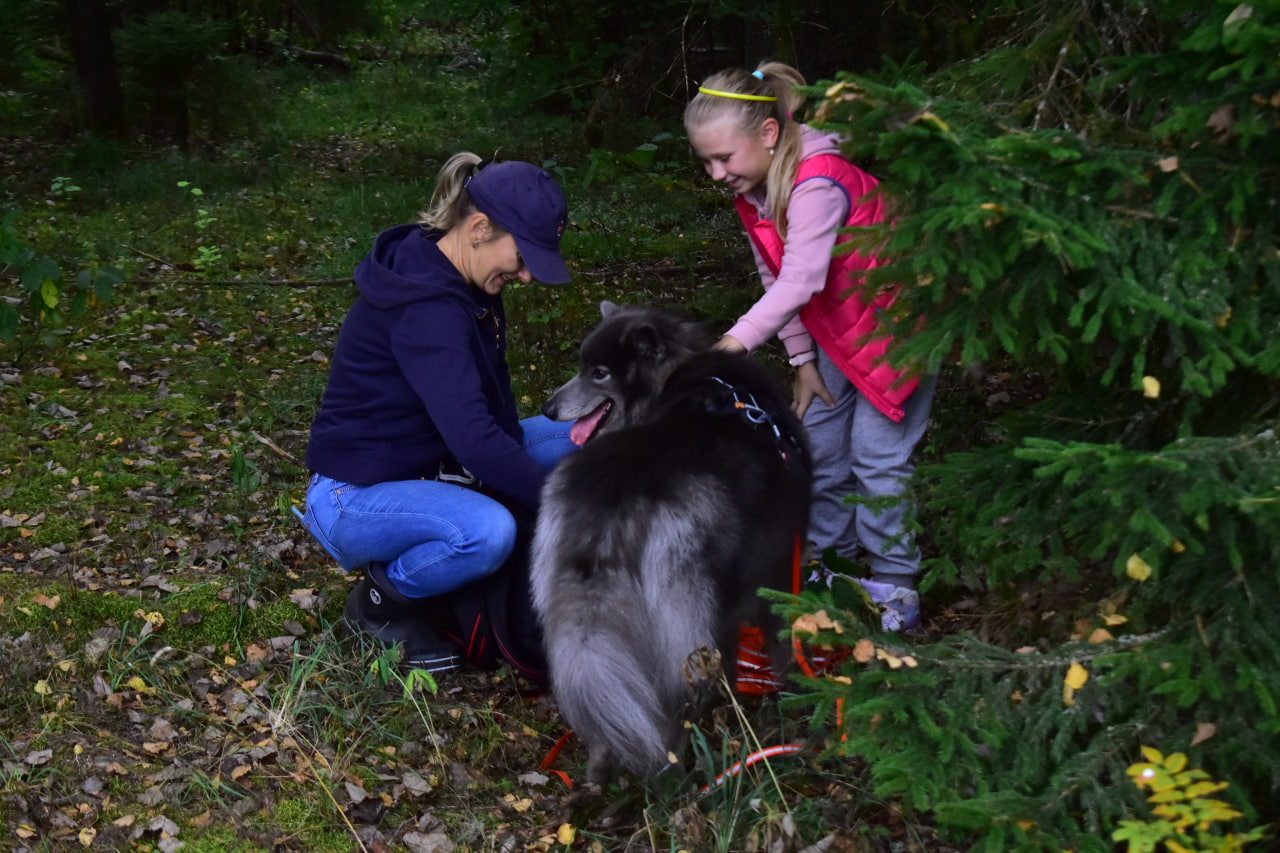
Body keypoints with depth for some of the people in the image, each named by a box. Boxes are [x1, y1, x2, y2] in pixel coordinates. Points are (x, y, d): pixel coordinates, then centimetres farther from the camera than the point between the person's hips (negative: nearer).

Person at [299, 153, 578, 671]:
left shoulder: (469, 287, 1)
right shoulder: (423, 307, -29)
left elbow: (495, 409, 4)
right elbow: (473, 438, -36)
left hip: (428, 466, 10)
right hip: (356, 496, -10)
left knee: (572, 441, 3)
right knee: (489, 531, -36)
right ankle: (380, 602, -6)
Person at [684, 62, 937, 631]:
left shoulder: (817, 183, -32)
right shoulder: (751, 188, -4)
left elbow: (800, 280, -41)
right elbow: (773, 279, 2)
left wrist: (733, 343, -49)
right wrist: (801, 359, -1)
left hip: (895, 321, -8)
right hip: (835, 327, 8)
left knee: (876, 454, -8)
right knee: (818, 444, 10)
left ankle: (895, 587, 4)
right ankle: (825, 561, 25)